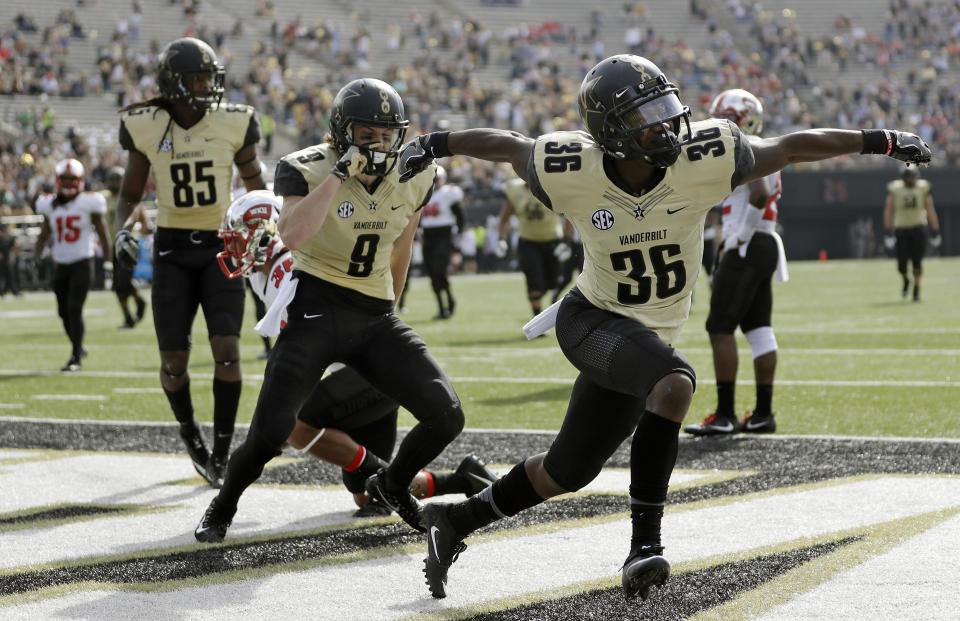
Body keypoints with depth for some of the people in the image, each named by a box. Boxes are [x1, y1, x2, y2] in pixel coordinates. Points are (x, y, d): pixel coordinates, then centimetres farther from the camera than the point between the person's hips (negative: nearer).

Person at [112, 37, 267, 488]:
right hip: (172, 251, 0)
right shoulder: (146, 128, -6)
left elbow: (255, 184, 10)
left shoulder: (233, 124, -5)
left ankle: (221, 453, -3)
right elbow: (129, 196, 6)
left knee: (227, 350, -15)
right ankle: (188, 431, 29)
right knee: (174, 360, -2)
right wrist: (124, 229, -13)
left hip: (221, 247, 0)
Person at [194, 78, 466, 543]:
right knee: (271, 431, -15)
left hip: (374, 318, 5)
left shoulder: (413, 179, 2)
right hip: (316, 310, -5)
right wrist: (340, 172, -31)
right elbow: (293, 236, -32)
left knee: (446, 417, -6)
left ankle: (393, 484, 25)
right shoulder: (308, 170, -13)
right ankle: (222, 508, 16)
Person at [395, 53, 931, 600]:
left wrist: (880, 141, -6)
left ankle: (457, 519, 34)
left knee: (566, 472, 12)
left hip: (650, 335, 4)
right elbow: (508, 146, 0)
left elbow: (790, 148, -7)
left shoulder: (701, 162, -18)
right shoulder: (577, 173, -19)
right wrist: (436, 144, 10)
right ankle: (645, 544, -30)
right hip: (591, 322, -4)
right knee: (675, 383, -34)